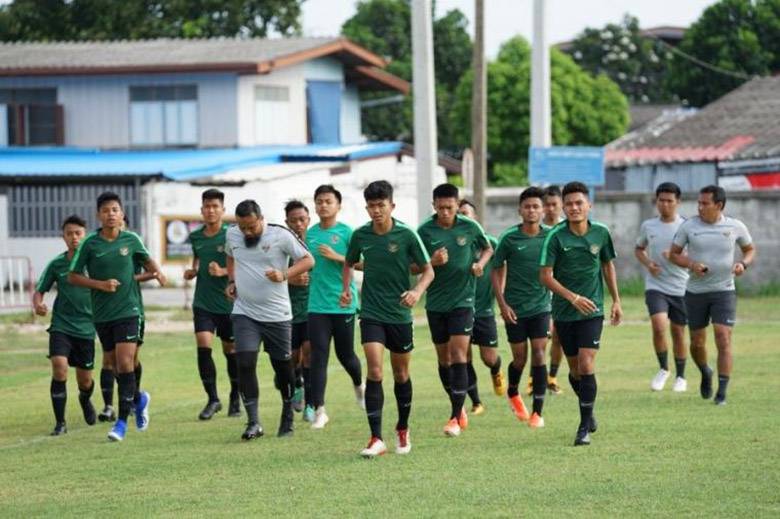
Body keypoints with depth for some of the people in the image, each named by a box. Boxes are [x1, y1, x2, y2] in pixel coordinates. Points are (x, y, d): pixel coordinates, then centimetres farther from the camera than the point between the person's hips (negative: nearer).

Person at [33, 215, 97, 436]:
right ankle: (60, 422, -11)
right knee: (59, 368, -21)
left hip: (86, 328, 0)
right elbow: (39, 291, 6)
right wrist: (37, 304, -16)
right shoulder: (56, 264, -1)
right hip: (61, 326, 0)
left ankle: (85, 400, 47)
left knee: (84, 380, 9)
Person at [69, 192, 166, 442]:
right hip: (102, 314, 2)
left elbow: (146, 259, 19)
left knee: (125, 364, -13)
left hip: (128, 310, -2)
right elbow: (73, 276, 0)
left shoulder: (131, 240, -1)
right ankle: (138, 398, 38)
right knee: (117, 366, 10)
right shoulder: (90, 243, -4)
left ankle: (122, 421, -10)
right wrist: (100, 285, -13)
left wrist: (156, 271, -2)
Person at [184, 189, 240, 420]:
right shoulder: (195, 237, 6)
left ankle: (235, 399, 26)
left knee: (231, 350, 8)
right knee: (203, 347, -12)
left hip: (228, 303, -3)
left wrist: (223, 271, -22)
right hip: (203, 303, 3)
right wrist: (192, 271, 4)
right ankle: (212, 399, -5)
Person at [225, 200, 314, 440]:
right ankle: (253, 423, -8)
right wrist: (231, 281, 9)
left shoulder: (281, 235, -12)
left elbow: (308, 260, -6)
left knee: (283, 366, 7)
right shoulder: (232, 235, 2)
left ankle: (287, 418, 28)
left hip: (277, 314, -2)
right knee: (245, 364, -12)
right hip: (244, 313, 2)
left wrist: (284, 275, -21)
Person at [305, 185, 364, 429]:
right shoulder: (310, 234, 9)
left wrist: (336, 257, -18)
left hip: (343, 303, -3)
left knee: (345, 354, 9)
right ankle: (318, 409, -6)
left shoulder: (346, 232, -4)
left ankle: (359, 385, 41)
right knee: (318, 356, -5)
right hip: (317, 305, 3)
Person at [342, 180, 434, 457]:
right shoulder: (360, 235, -2)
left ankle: (403, 429, 34)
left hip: (400, 314, 0)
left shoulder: (406, 235, -9)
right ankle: (376, 439, -16)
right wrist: (346, 289, 0)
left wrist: (417, 291, -21)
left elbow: (428, 270, -2)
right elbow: (349, 263, 17)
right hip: (371, 314, 0)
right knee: (374, 372, -14)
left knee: (401, 374, 13)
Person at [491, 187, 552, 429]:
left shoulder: (550, 236, -1)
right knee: (520, 358, 6)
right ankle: (513, 394, 37)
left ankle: (537, 412, -4)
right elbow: (497, 271, 0)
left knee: (539, 355, -8)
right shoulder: (509, 238, -6)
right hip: (515, 308, -1)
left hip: (541, 306, 1)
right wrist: (502, 304, -7)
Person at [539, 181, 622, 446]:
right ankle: (588, 411, 34)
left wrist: (616, 300, 14)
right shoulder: (556, 236, -10)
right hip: (564, 312, 0)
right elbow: (545, 275, -11)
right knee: (575, 370, 10)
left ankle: (585, 426, -7)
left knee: (586, 366, -13)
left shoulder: (601, 233, -2)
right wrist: (573, 298, -20)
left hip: (592, 310, 0)